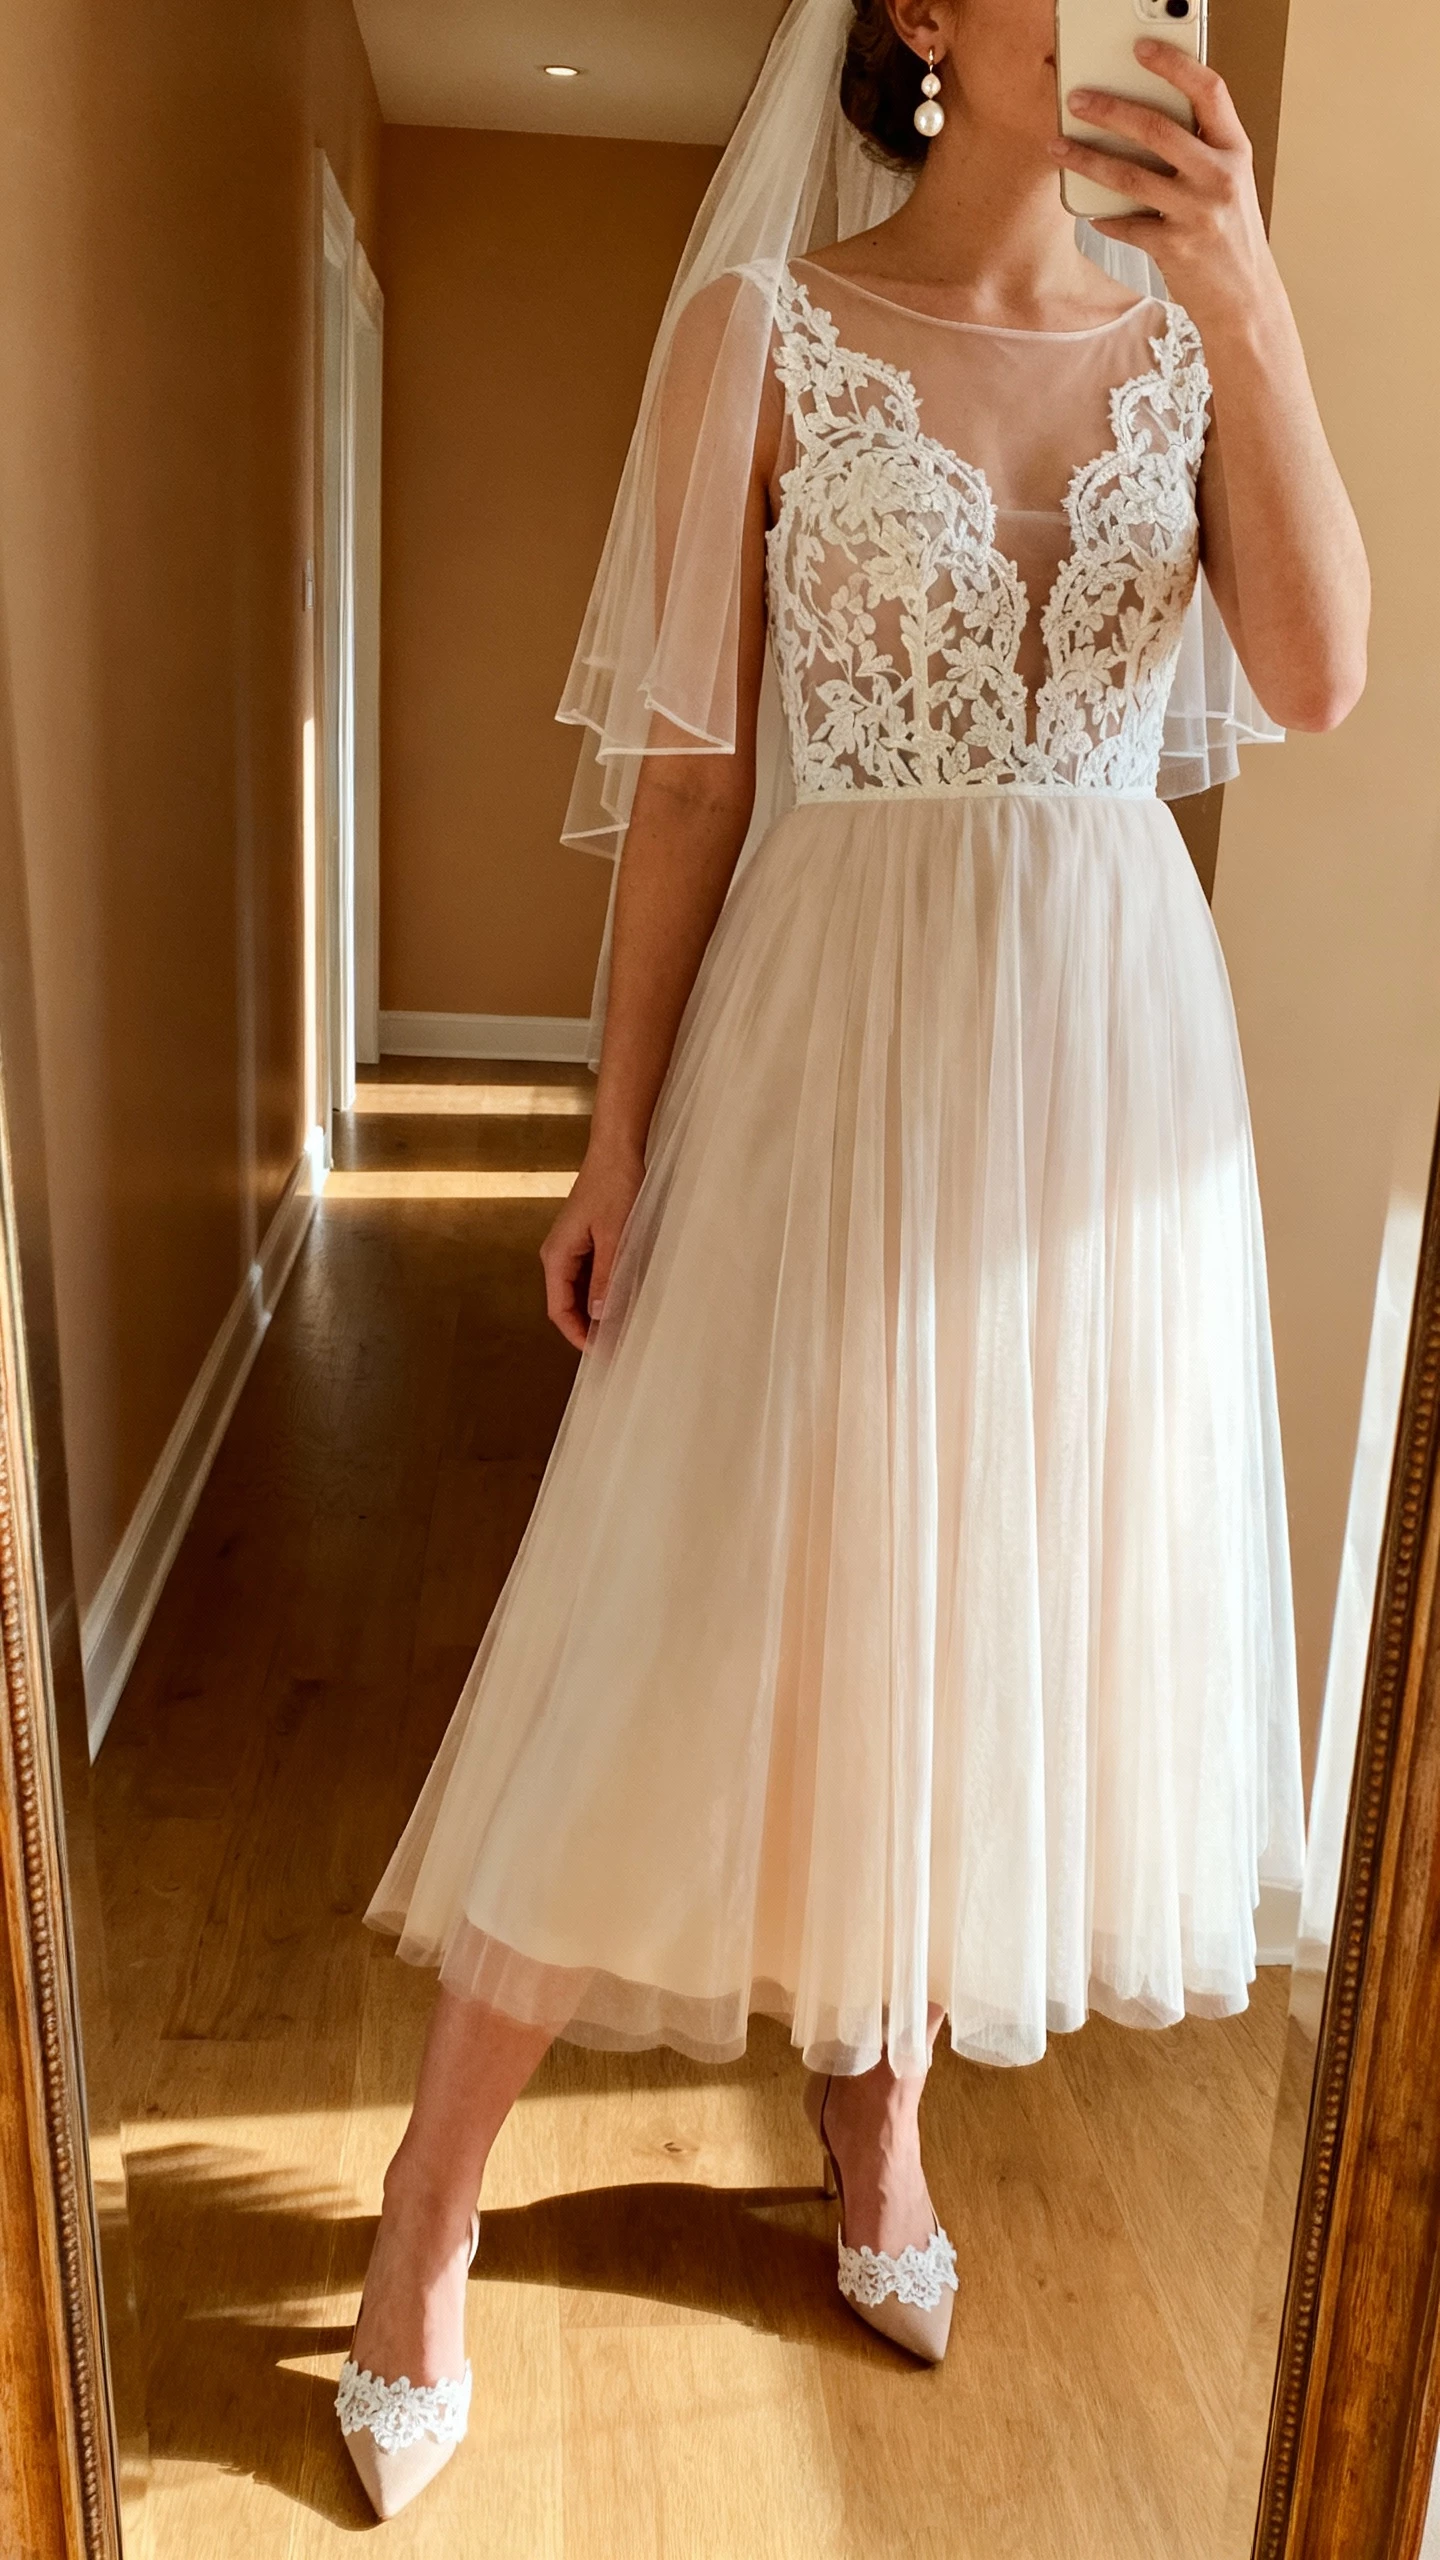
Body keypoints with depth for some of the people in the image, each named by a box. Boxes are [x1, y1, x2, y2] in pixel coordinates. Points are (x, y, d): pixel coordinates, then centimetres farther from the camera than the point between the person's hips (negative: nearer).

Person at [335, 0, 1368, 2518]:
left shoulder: (1191, 325, 9)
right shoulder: (767, 326, -2)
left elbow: (1319, 678, -5)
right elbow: (687, 763, -4)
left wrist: (1254, 311, -14)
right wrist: (623, 1130, -7)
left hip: (1113, 1036, 4)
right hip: (838, 1039, -4)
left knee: (992, 1583, 12)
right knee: (696, 1611, -1)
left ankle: (873, 2092, 35)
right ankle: (434, 2192, 19)